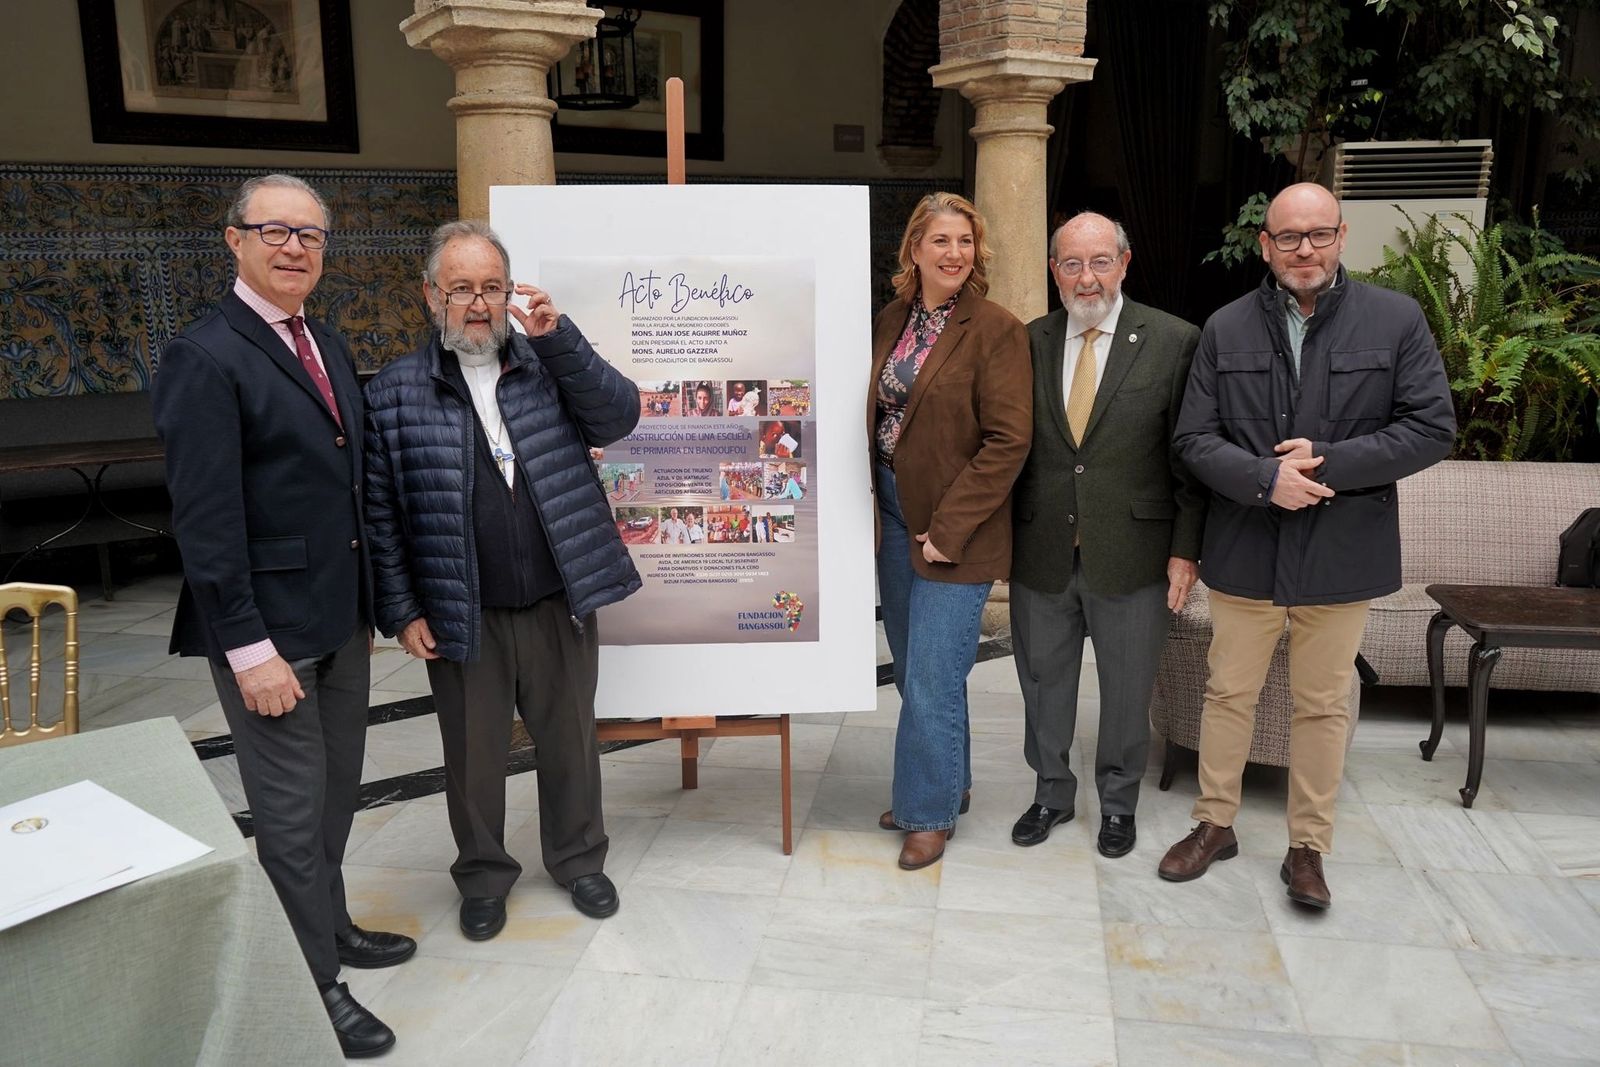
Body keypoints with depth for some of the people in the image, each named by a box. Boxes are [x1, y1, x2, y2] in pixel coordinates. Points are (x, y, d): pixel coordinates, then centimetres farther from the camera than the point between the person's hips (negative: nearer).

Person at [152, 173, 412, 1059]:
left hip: (340, 618, 8)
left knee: (337, 790, 20)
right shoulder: (205, 357, -14)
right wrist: (249, 648, -20)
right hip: (268, 626, -8)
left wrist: (367, 603, 14)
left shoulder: (329, 348, 10)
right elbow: (204, 517, -18)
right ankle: (313, 982, 20)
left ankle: (331, 926, 39)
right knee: (293, 810, 4)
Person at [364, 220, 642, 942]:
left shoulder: (548, 364, 5)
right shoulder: (395, 393, -2)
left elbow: (618, 418, -9)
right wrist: (402, 610, -5)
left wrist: (559, 338, -17)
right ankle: (483, 875, 37)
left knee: (570, 739, 16)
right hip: (462, 617, -1)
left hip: (559, 604, 2)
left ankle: (578, 859, 38)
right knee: (474, 753, 14)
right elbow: (380, 514, -2)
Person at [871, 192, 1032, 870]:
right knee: (913, 668, 17)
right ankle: (944, 783, 36)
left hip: (954, 529, -6)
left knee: (931, 677, -2)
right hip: (895, 514, 7)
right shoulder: (893, 320, 8)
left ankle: (930, 812, 17)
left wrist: (949, 528, -18)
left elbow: (1008, 440, -17)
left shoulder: (996, 330, -12)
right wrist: (873, 501, 4)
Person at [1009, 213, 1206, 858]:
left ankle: (1118, 801, 36)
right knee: (1043, 682, 16)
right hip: (1040, 556, 3)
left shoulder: (1173, 342, -5)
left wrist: (1185, 549, -7)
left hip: (1131, 556, -2)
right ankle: (1051, 792, 38)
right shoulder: (1029, 343, 3)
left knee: (1126, 689, 13)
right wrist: (1001, 537, 1)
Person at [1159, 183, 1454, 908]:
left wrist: (1327, 463, -16)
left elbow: (1432, 430, -6)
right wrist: (1266, 480, -19)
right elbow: (1194, 439, -3)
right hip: (1245, 550, 1)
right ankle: (1215, 825, 30)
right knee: (1228, 694, 13)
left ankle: (1308, 846, 28)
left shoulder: (1397, 320, -2)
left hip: (1342, 551, -1)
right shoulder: (1226, 329, 1)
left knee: (1323, 706, 12)